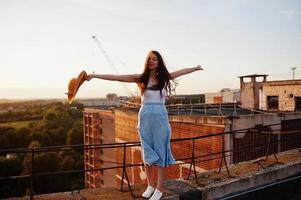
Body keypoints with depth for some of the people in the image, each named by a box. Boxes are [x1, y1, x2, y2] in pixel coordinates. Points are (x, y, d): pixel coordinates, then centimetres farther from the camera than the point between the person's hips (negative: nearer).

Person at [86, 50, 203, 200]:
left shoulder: (164, 77, 4)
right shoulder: (140, 78, -1)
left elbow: (181, 71, 19)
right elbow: (116, 77, -5)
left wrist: (195, 68, 33)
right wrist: (94, 75, -10)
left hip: (160, 118, 0)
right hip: (145, 118, 0)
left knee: (160, 152, 3)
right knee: (147, 153, 9)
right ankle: (150, 186, 23)